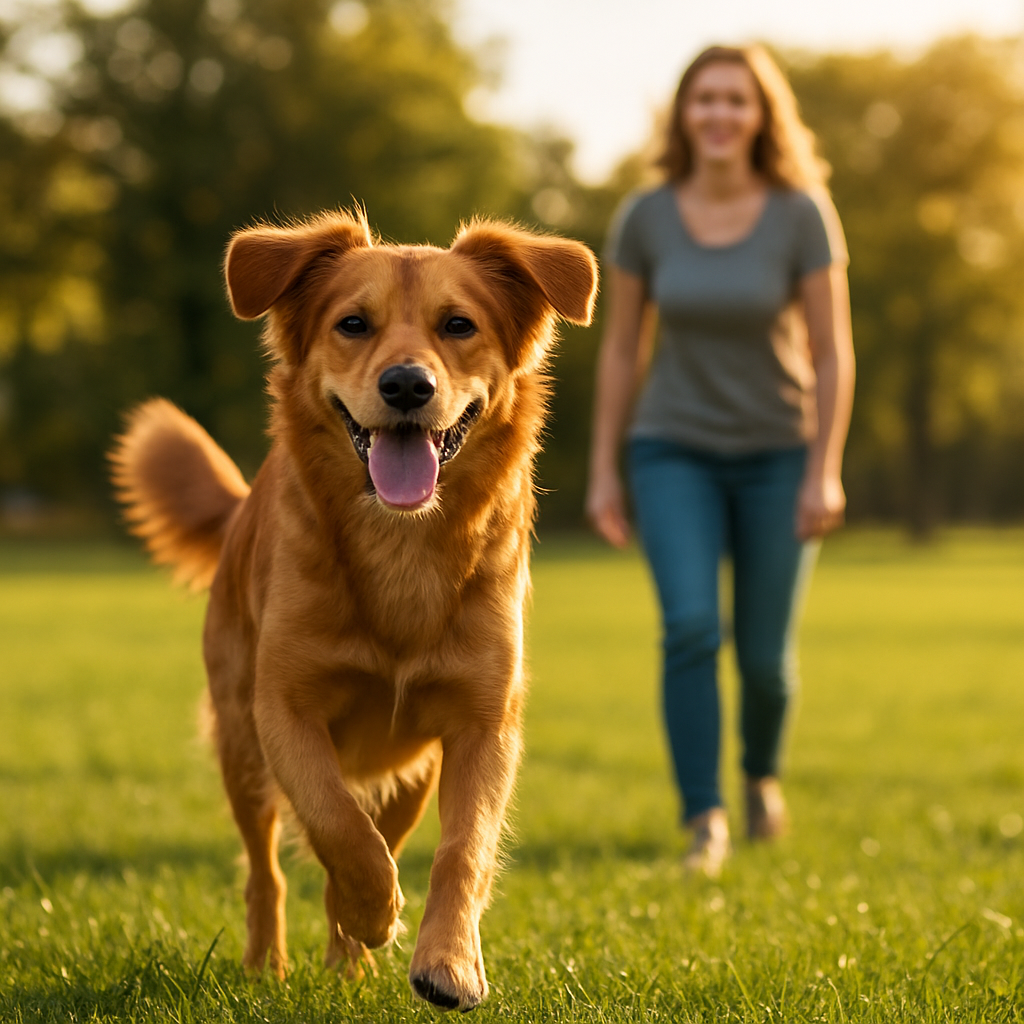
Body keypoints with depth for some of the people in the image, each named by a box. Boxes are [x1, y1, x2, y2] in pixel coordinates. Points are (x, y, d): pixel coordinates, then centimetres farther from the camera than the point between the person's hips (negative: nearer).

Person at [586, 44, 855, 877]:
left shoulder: (802, 213, -12)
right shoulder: (645, 217, -6)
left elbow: (833, 351, -9)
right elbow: (622, 349, 2)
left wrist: (825, 473, -15)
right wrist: (603, 472, 0)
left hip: (778, 453, 0)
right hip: (676, 454, 1)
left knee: (765, 654, 3)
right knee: (690, 628, -22)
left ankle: (762, 770, 37)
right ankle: (706, 824, -16)